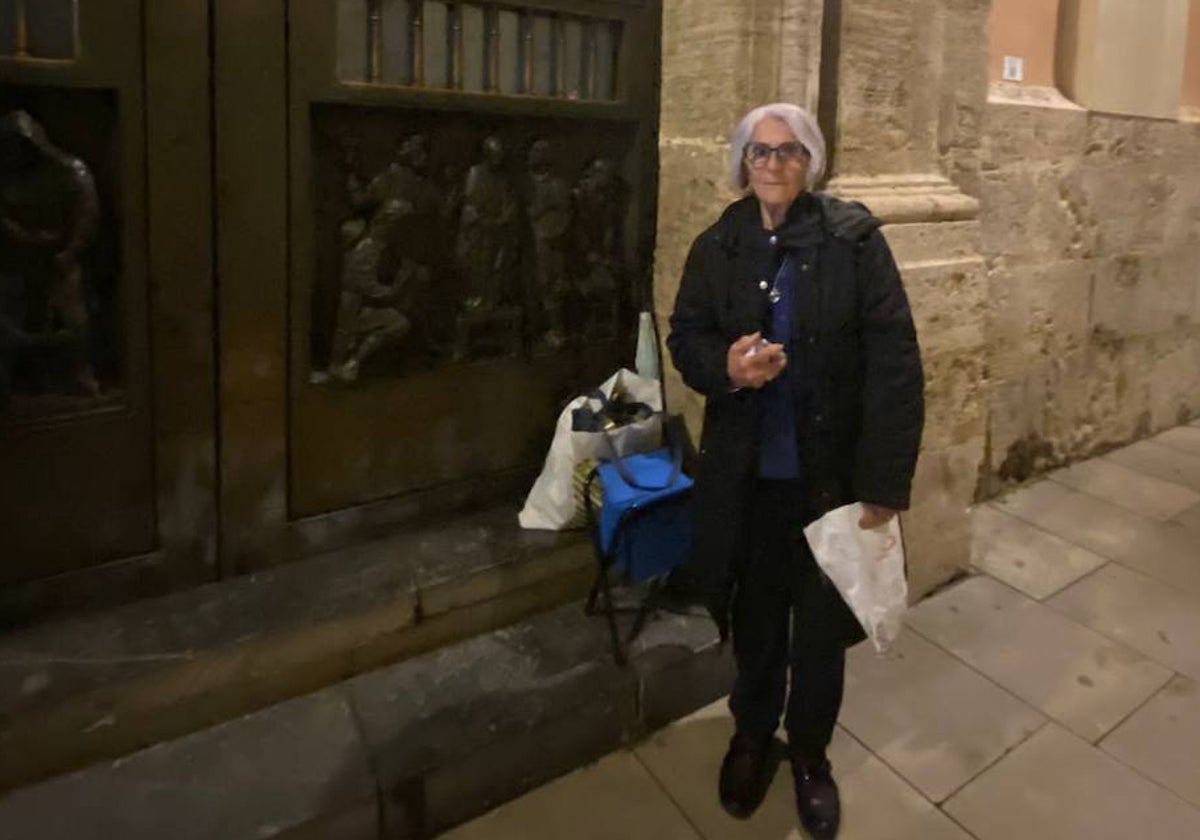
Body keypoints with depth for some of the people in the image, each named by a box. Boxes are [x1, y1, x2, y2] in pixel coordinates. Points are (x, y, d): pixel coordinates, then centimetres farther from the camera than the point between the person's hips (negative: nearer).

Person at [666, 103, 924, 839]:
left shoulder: (854, 238, -9)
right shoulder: (717, 247, 1)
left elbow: (895, 361, -12)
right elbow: (686, 337, 8)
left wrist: (885, 479, -16)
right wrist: (724, 365, -17)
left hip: (831, 470, -2)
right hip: (746, 472, 2)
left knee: (822, 625, 13)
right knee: (755, 615, 17)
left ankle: (812, 753, 38)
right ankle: (753, 735, 42)